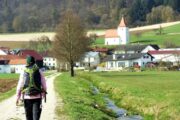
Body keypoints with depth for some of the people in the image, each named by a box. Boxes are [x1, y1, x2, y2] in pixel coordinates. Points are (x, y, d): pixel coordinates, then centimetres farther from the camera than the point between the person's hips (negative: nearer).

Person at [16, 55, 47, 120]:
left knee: (28, 115, 13)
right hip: (37, 96, 0)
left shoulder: (24, 72, -2)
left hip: (27, 96, 1)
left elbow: (20, 86, -1)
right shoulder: (39, 71, -1)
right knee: (36, 114, -1)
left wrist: (18, 97, 6)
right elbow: (44, 84, 3)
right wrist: (44, 93, 19)